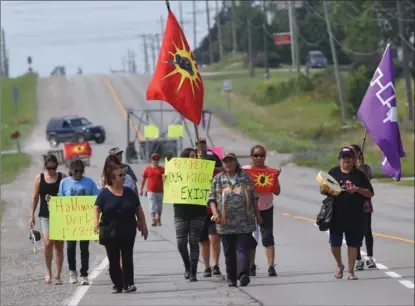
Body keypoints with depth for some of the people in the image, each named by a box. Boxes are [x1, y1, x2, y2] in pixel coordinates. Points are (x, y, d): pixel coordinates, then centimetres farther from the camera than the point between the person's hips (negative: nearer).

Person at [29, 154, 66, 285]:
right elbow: (35, 197, 7)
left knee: (59, 246, 3)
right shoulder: (39, 178, 4)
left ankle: (58, 276, 10)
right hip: (45, 216, 0)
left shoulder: (62, 177, 1)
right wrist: (32, 215, 4)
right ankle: (49, 272, 7)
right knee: (48, 243, -12)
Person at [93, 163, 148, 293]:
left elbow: (138, 210, 13)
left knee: (127, 258, 0)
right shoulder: (104, 194, -2)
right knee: (113, 260, 3)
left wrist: (143, 226, 11)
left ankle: (128, 284, 1)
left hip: (128, 232, 2)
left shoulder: (129, 193, 7)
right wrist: (96, 222, -29)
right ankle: (117, 285, 10)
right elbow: (97, 208, -11)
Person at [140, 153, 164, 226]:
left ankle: (158, 219, 23)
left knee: (159, 206, 10)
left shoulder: (162, 169, 5)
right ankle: (153, 220, -18)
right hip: (151, 191, -1)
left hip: (160, 190, 2)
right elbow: (143, 179, 11)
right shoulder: (148, 169, 5)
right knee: (152, 205, -11)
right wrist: (141, 189, 11)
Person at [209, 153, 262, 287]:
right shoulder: (218, 179, 10)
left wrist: (257, 215, 14)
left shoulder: (245, 177, 11)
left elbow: (254, 197, 15)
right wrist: (215, 214, -9)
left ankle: (243, 275, -24)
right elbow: (211, 199, 6)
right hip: (226, 223, 1)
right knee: (229, 252, 5)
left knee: (242, 249, -12)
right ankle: (231, 278, 12)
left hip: (245, 222, -1)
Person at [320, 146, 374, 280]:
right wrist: (325, 189, -15)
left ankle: (351, 271, 11)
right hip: (336, 215, 1)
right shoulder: (333, 172, 5)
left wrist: (357, 189, -14)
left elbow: (370, 193, 4)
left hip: (354, 216, 0)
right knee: (335, 243, 3)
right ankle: (339, 266, 28)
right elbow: (322, 190, 9)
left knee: (353, 244, 2)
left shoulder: (359, 175, 4)